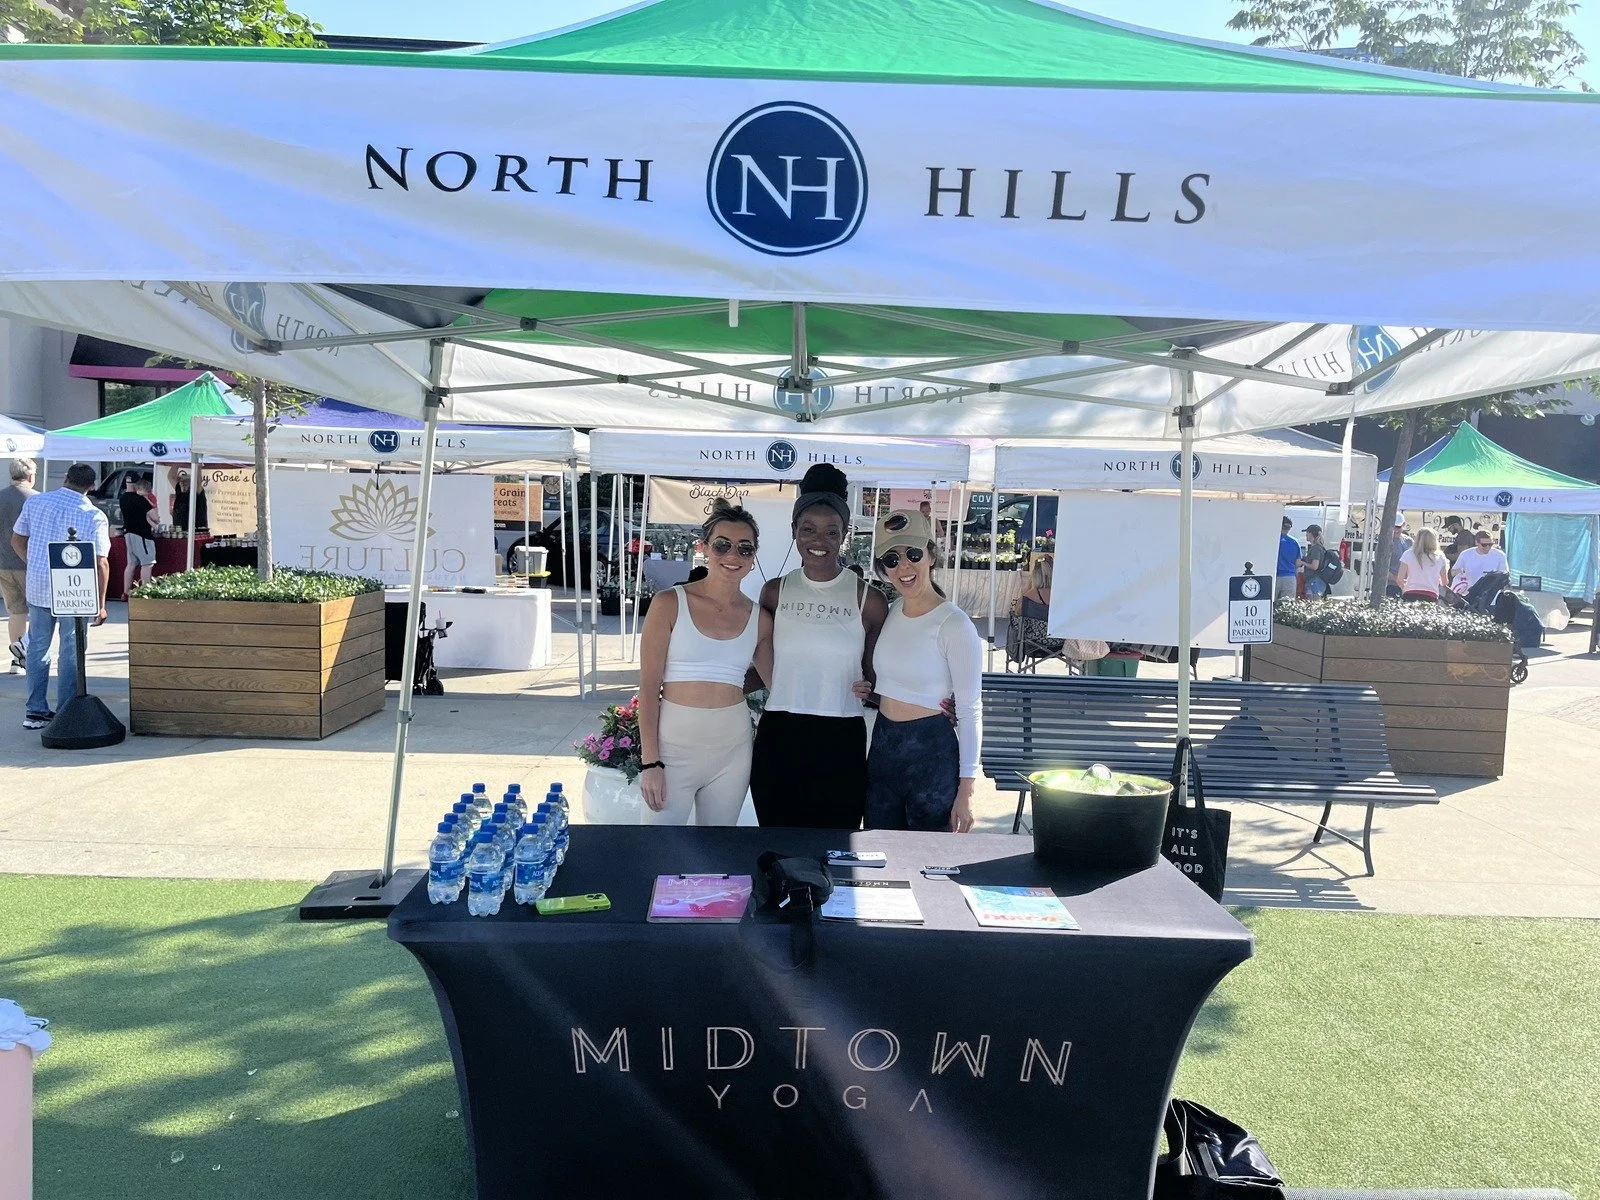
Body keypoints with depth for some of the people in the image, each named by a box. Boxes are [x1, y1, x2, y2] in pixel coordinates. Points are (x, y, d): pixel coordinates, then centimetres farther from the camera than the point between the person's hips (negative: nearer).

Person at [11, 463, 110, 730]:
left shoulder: (34, 503, 1)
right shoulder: (94, 516, -11)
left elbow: (17, 540, 10)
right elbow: (101, 563, -12)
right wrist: (100, 603, -5)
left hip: (37, 586, 4)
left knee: (37, 647, 14)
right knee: (71, 652, 5)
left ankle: (35, 711, 18)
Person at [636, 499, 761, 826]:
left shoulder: (758, 618, 4)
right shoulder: (670, 604, -5)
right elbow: (648, 686, -7)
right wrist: (650, 762, -11)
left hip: (732, 750, 3)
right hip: (674, 744, -3)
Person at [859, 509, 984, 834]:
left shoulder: (955, 625, -15)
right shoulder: (888, 614, 5)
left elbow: (970, 711, -13)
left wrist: (965, 789, -15)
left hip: (932, 752, -6)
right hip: (882, 746, 6)